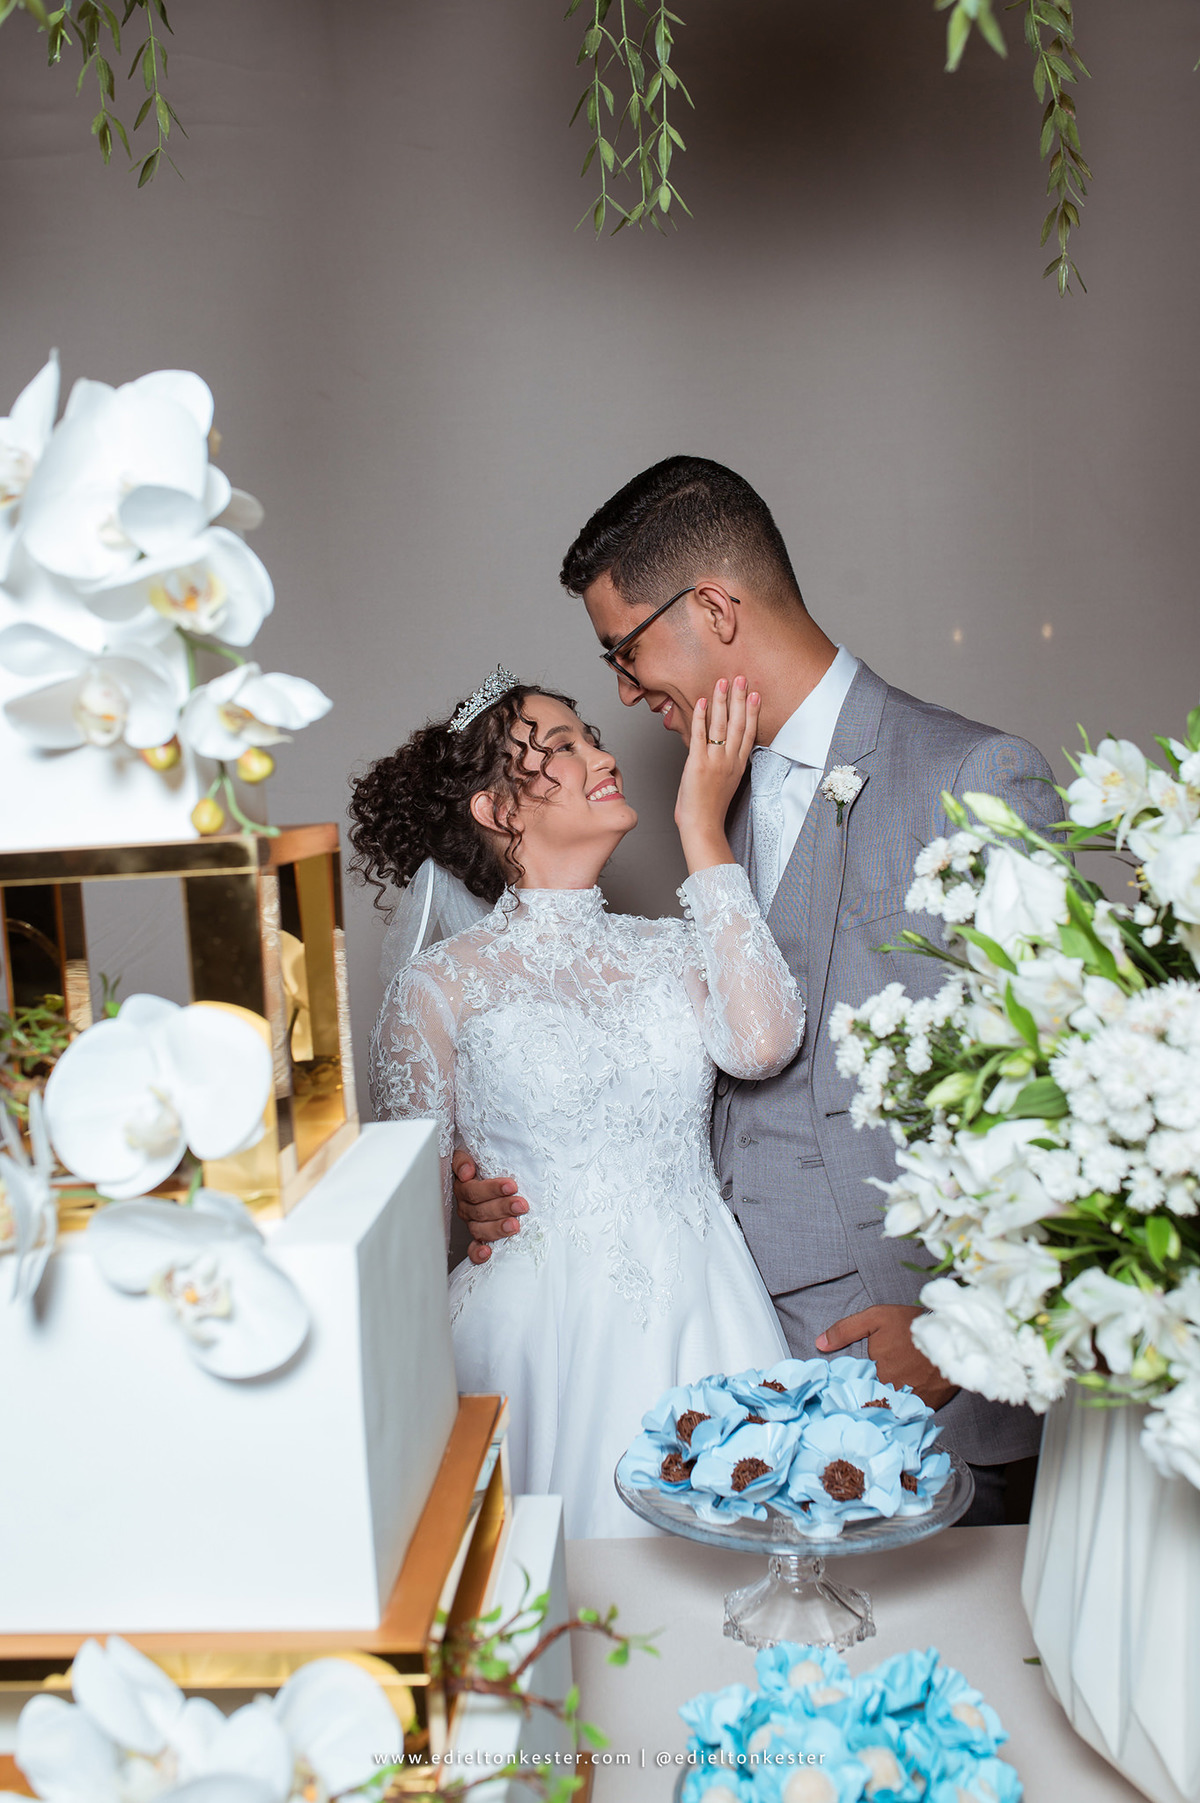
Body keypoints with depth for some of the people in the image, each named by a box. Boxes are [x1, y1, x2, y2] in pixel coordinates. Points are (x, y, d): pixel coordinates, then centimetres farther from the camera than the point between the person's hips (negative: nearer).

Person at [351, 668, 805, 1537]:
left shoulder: (671, 953, 7)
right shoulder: (443, 985, -2)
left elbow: (761, 1043, -14)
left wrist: (705, 829, -9)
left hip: (704, 1325, 3)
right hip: (542, 1328, -3)